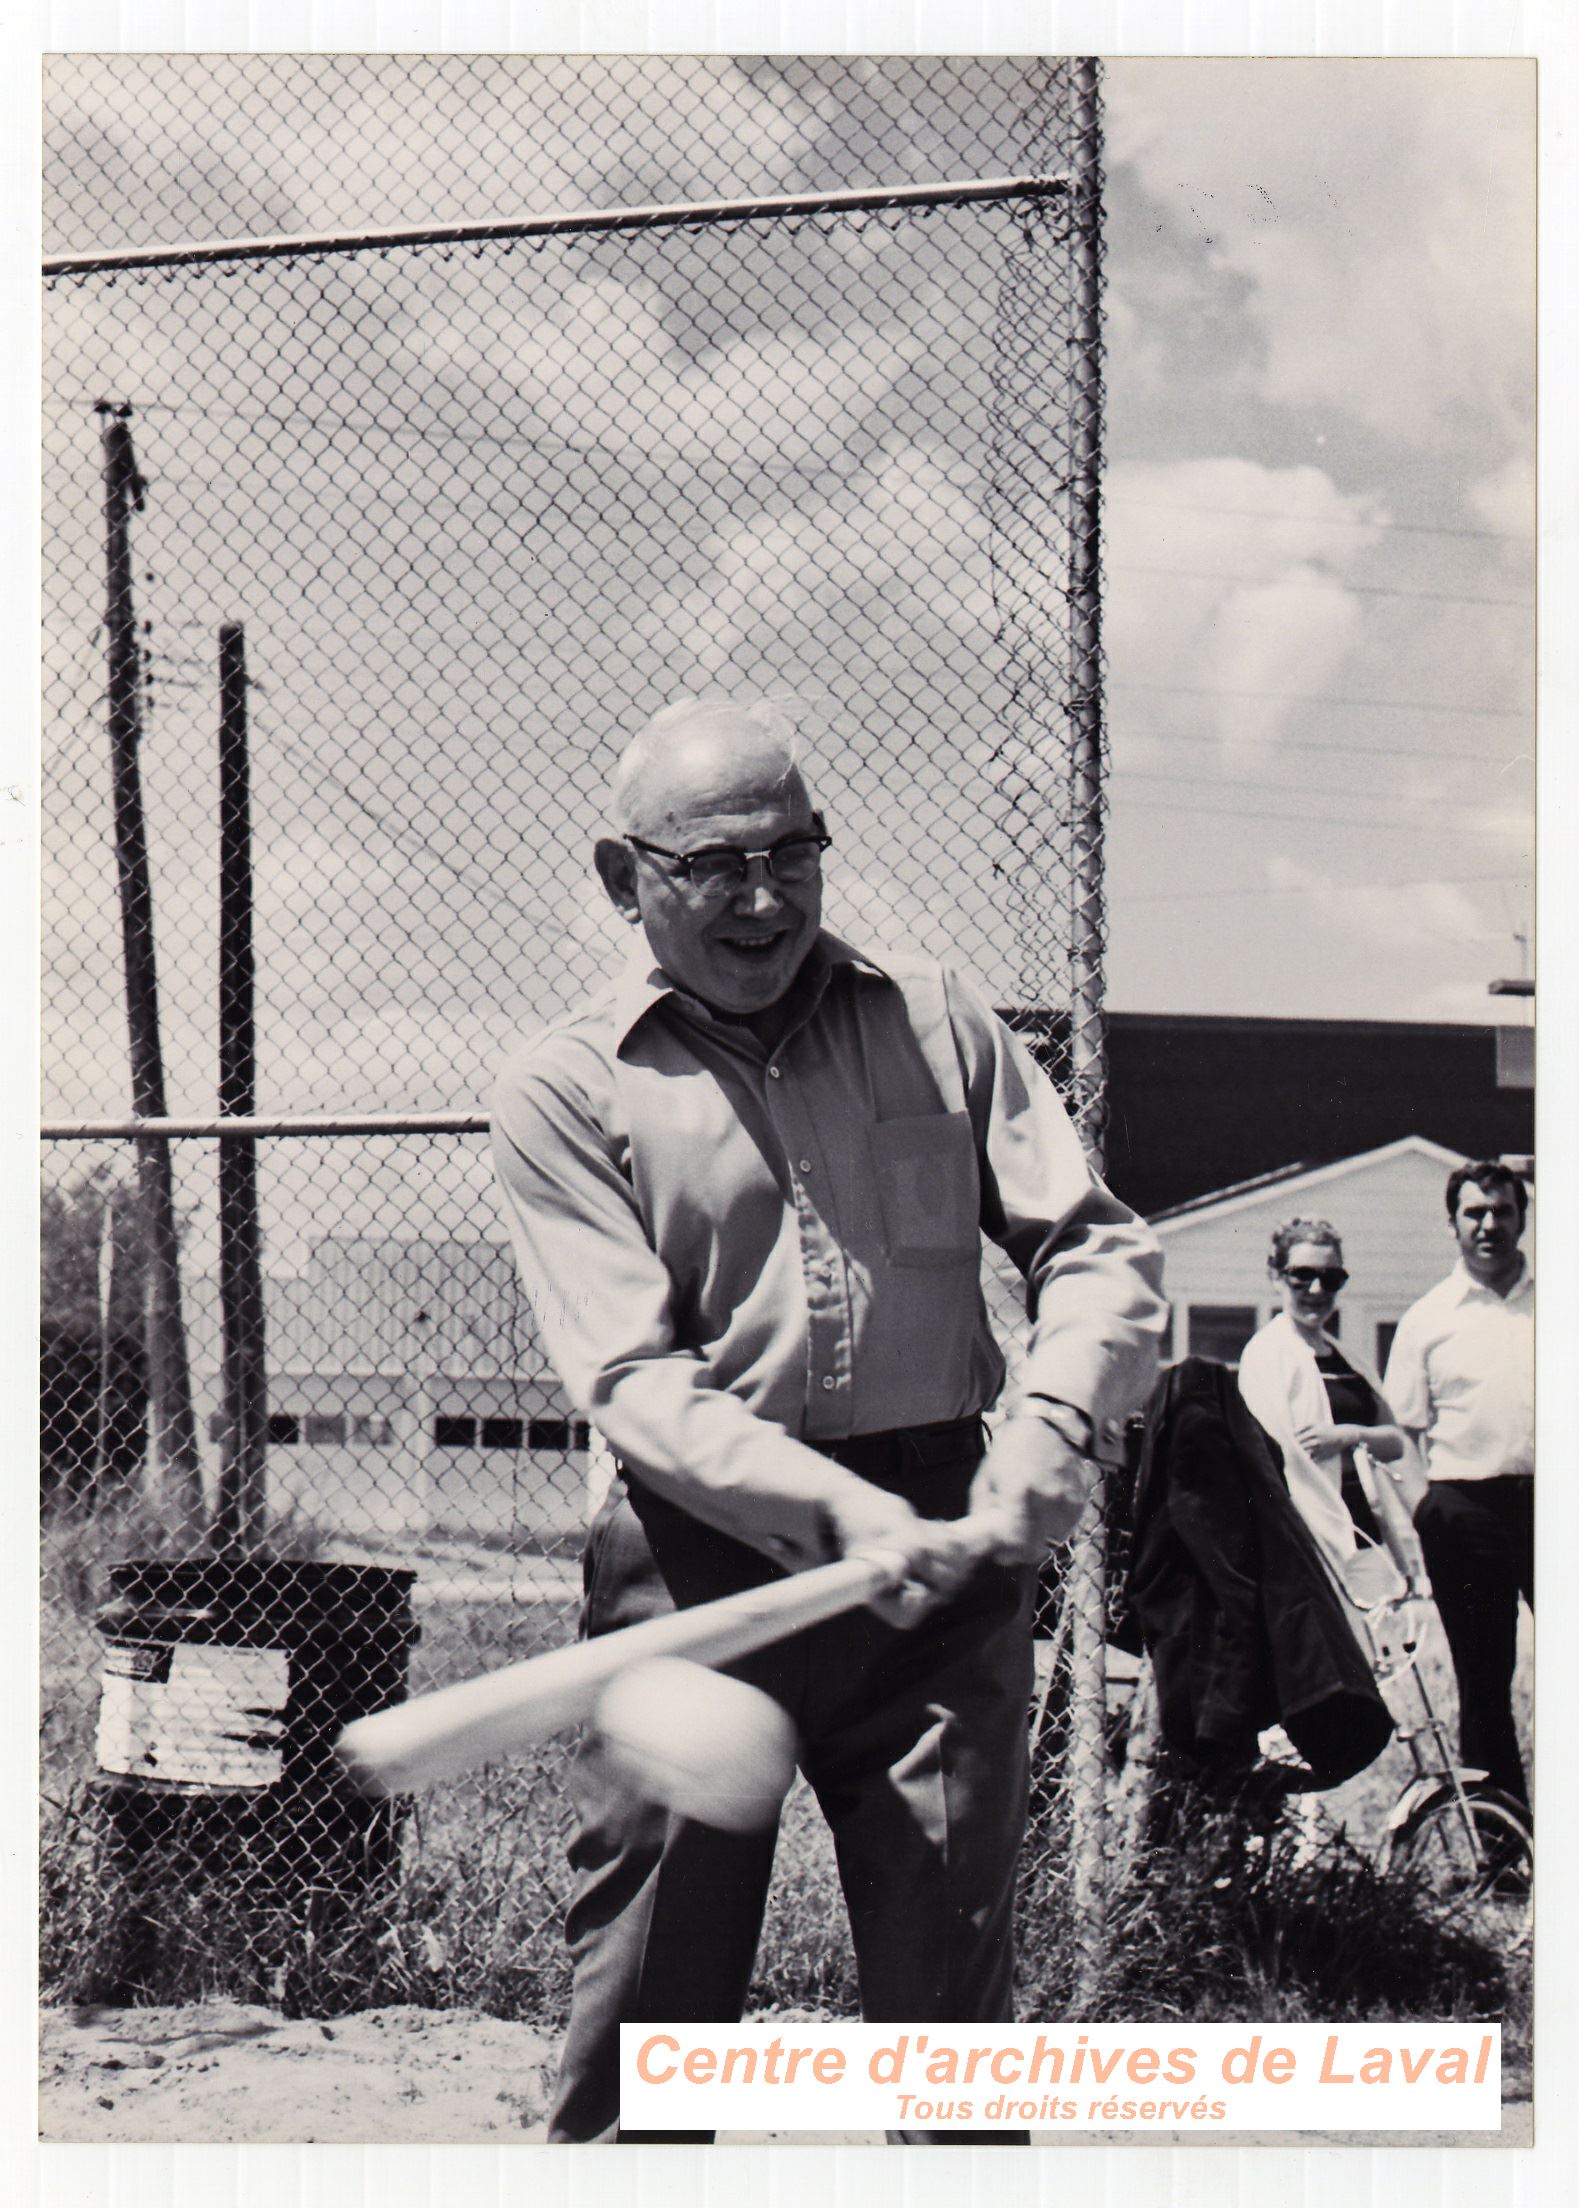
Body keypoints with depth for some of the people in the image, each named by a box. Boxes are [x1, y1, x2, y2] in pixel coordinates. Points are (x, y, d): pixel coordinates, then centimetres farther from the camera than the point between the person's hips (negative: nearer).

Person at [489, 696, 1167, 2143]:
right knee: (644, 2019, -3)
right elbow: (634, 1380, -8)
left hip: (941, 1549, 2)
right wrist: (834, 1509, -23)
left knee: (953, 1996, 3)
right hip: (699, 1561, -2)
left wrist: (1057, 1419, -10)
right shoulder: (565, 1088, 2)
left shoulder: (933, 1021, 13)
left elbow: (1101, 1248, 10)